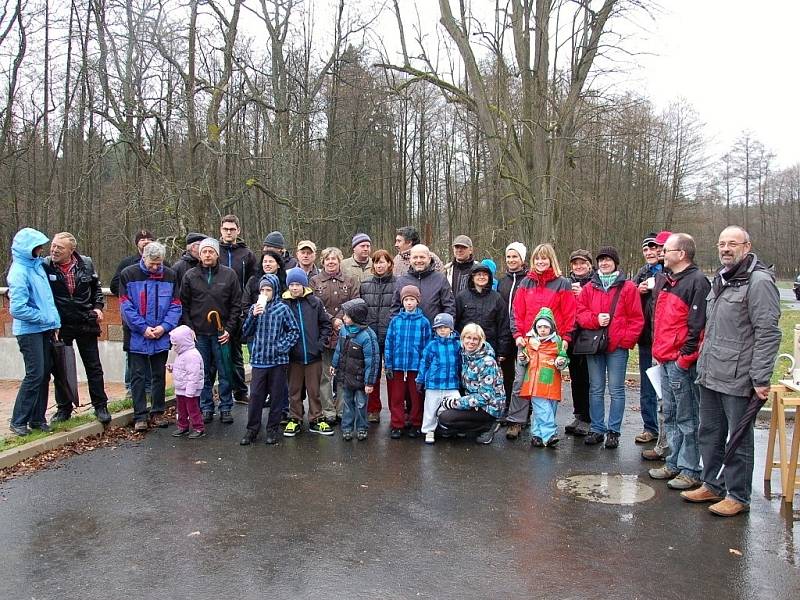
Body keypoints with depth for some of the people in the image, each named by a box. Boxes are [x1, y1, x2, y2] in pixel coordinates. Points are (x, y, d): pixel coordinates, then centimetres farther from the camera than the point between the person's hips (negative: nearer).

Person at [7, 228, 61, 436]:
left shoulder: (38, 264, 8)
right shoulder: (19, 272, -16)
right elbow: (18, 309, -20)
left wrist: (55, 322, 10)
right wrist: (46, 318, -13)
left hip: (45, 329, 8)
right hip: (29, 331, -8)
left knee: (44, 374, 10)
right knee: (35, 375, -6)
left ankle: (37, 418, 19)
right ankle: (18, 421, 7)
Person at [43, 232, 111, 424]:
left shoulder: (86, 264, -2)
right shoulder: (45, 266, -9)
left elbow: (96, 287, 13)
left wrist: (98, 306, 0)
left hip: (85, 324, 1)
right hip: (60, 326, -1)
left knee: (94, 367, 6)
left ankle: (100, 406, 16)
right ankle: (64, 408, 23)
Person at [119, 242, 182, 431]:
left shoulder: (170, 276, 2)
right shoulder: (128, 274, -4)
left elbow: (175, 305, 2)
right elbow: (126, 306, -7)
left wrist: (165, 326, -13)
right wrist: (143, 328, -14)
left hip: (162, 337, 2)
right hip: (137, 337, -2)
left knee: (159, 375, 11)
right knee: (138, 376, 3)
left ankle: (157, 413, 21)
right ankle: (140, 416, 9)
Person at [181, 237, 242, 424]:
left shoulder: (229, 274, 1)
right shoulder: (190, 275, 5)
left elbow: (236, 304, 1)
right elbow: (184, 305, 6)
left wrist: (229, 329, -6)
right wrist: (189, 329, -3)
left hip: (221, 333, -1)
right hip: (198, 334, 1)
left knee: (225, 373, 4)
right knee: (203, 373, 9)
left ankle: (226, 408, 15)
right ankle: (206, 408, 20)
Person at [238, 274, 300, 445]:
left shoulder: (282, 309, -2)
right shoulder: (255, 308, 5)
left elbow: (295, 331, -1)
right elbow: (246, 332, 4)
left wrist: (282, 347, -10)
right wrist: (253, 316, -10)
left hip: (278, 360, -1)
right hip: (259, 359, 2)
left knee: (276, 396, 7)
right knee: (255, 395, 2)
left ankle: (272, 429, 19)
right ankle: (252, 429, 15)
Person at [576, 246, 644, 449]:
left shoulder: (627, 287, 0)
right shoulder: (589, 287, 10)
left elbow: (636, 318, -3)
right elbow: (580, 312, 4)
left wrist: (626, 340, -10)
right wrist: (596, 319, -14)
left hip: (617, 346, -3)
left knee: (616, 390, 2)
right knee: (596, 389, 9)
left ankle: (613, 431, 11)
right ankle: (597, 429, 18)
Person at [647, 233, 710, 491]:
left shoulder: (696, 281, -12)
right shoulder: (663, 279, 15)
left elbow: (697, 324, -16)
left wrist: (685, 356, -17)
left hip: (682, 362, -9)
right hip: (665, 359, 9)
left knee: (687, 418, 0)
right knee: (670, 416, 16)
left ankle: (690, 470, 9)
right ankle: (674, 463, 26)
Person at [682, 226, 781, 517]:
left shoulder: (759, 281, -12)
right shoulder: (720, 280, 16)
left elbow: (768, 333, -17)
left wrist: (761, 378, -19)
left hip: (737, 379, -9)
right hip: (709, 374, 9)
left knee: (739, 438, 4)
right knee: (709, 433, 18)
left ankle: (738, 496, 18)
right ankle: (712, 485, 32)